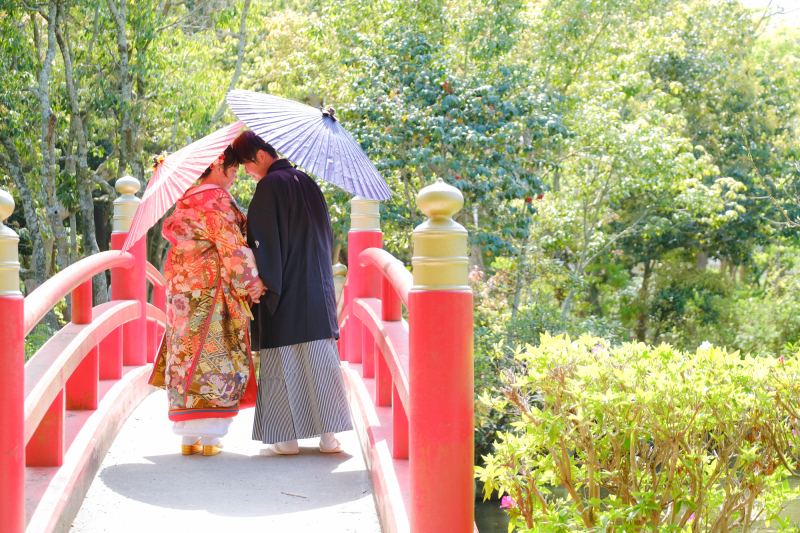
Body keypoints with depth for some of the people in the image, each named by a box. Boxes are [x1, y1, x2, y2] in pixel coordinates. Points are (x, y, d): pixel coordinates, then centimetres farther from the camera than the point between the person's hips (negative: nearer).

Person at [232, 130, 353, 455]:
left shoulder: (269, 186, -10)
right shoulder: (308, 183, 11)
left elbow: (262, 240, -15)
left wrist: (262, 284, -11)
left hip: (284, 291, -6)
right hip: (318, 289, 6)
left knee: (283, 364, 1)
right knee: (321, 360, 7)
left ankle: (287, 438, 3)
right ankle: (328, 435, 6)